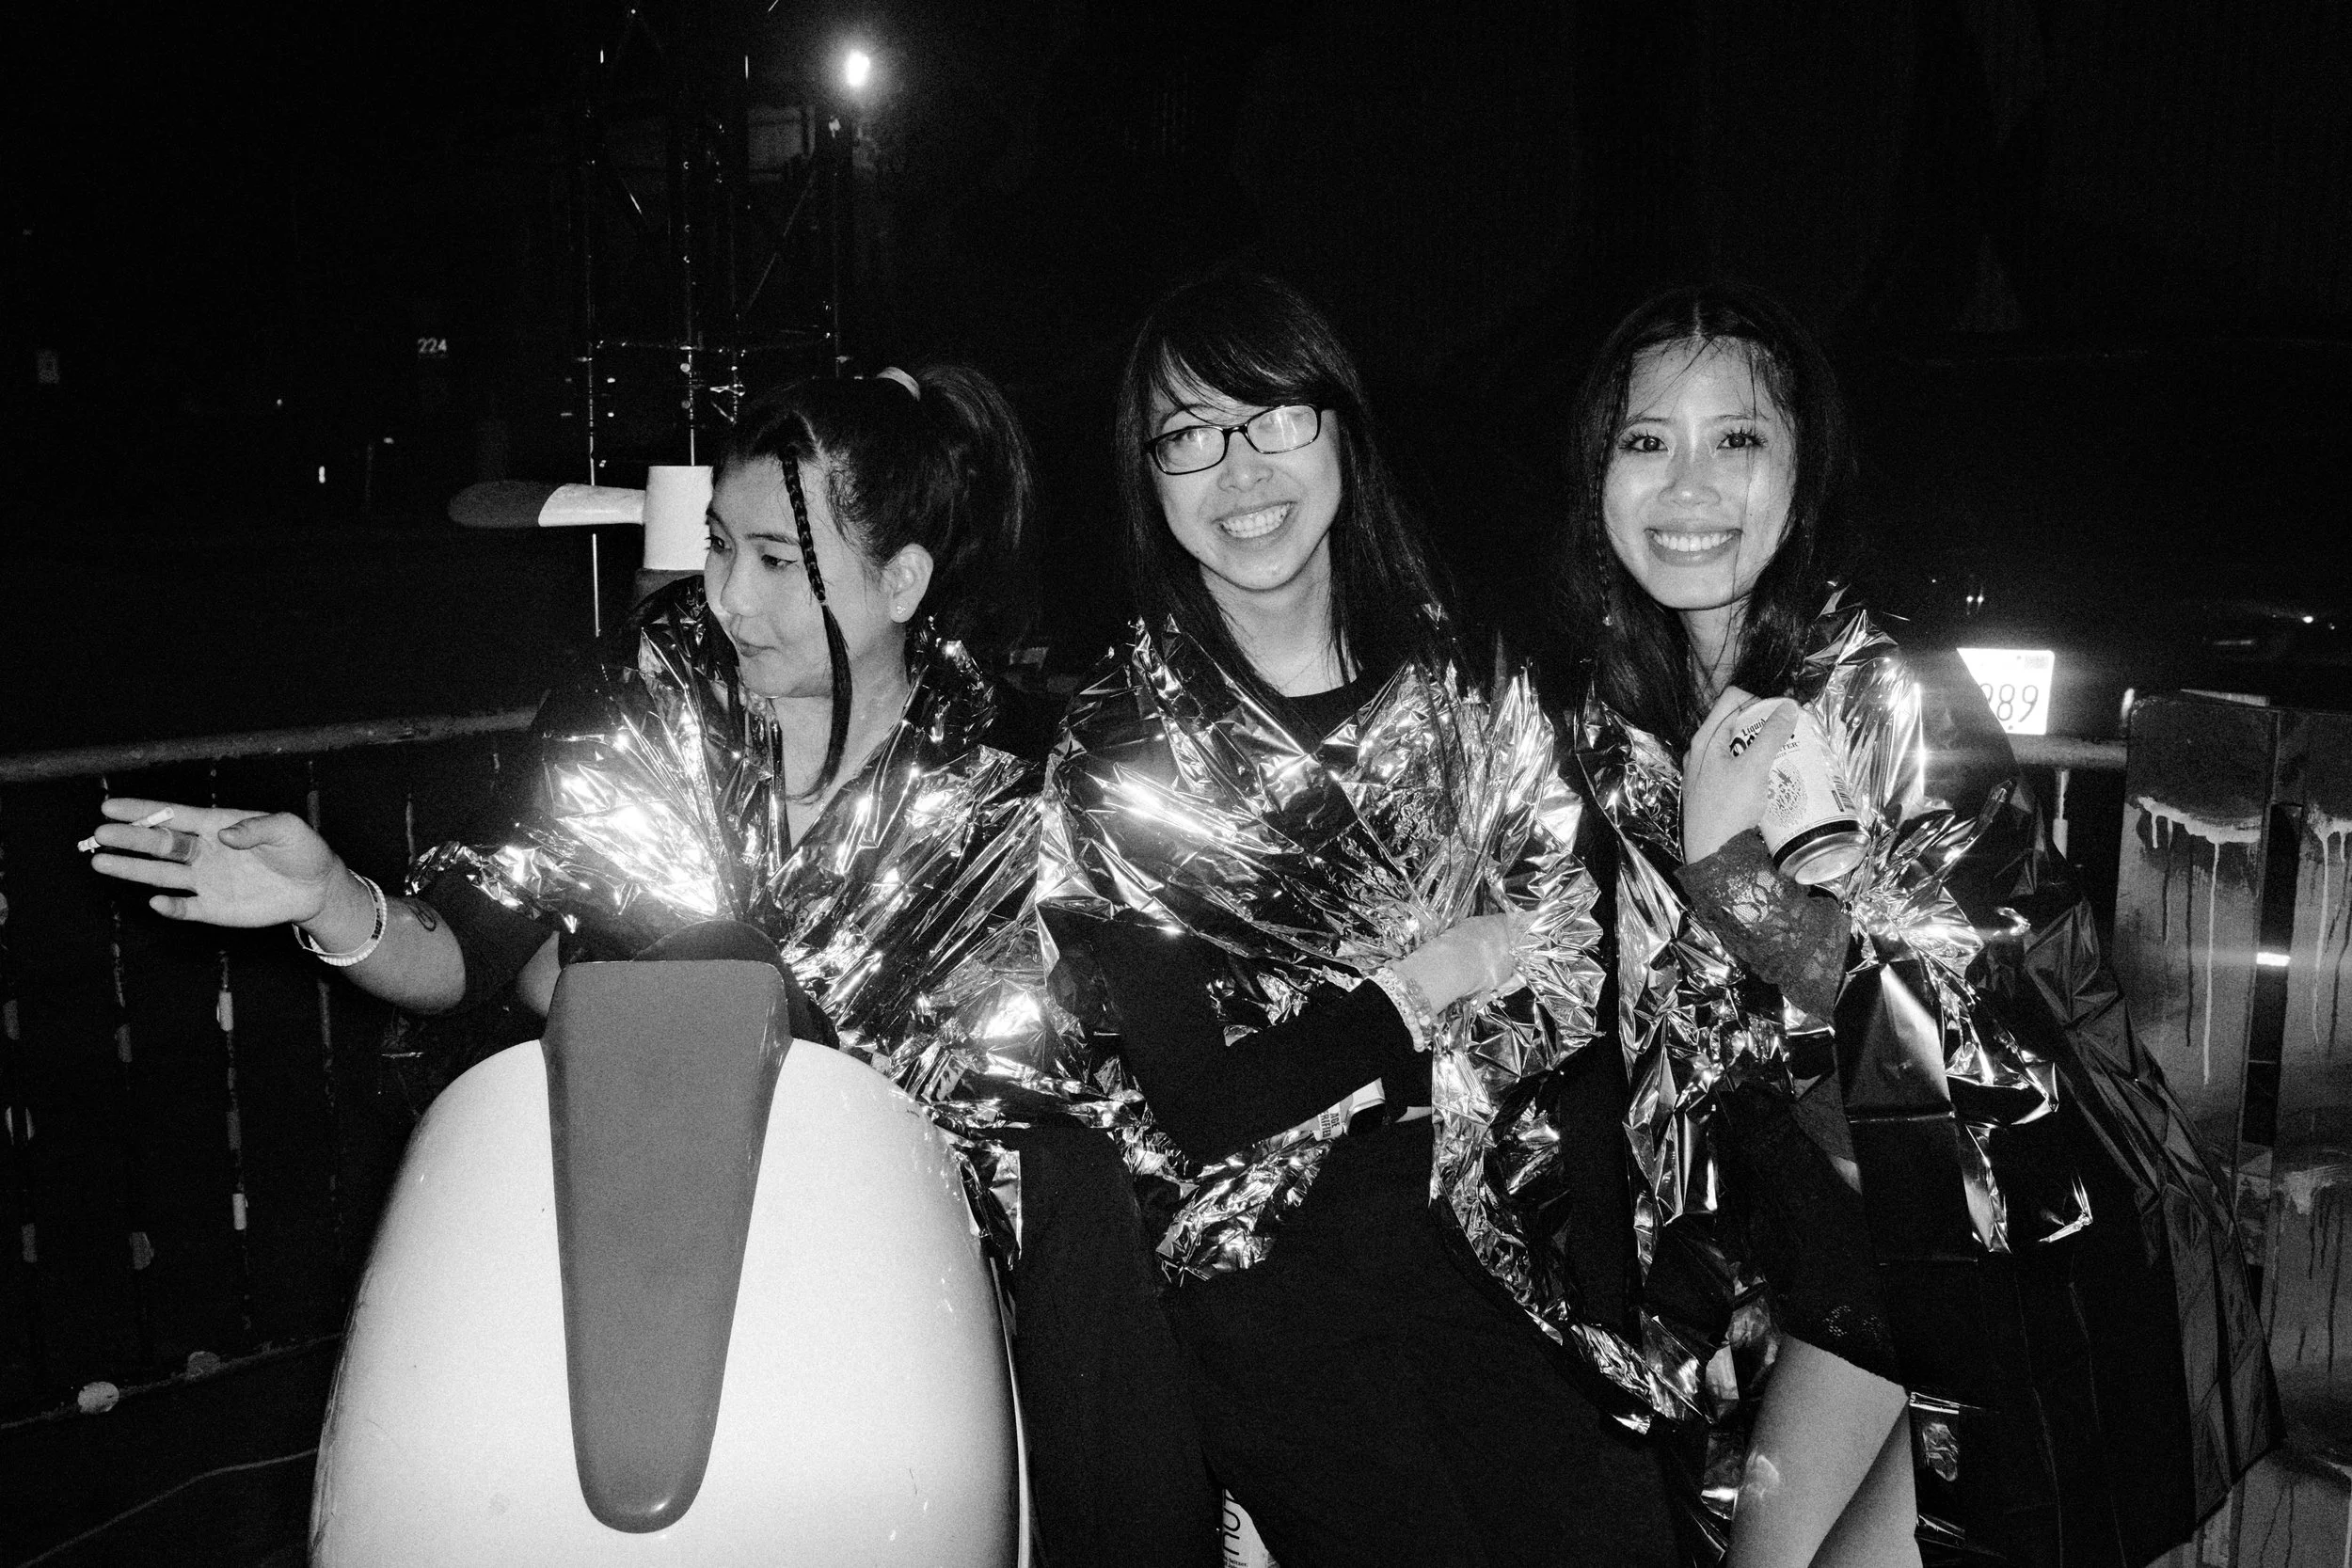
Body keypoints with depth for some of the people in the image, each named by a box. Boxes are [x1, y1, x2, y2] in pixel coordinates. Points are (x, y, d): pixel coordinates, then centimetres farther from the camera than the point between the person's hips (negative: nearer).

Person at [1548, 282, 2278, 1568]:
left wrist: (1726, 863, -32)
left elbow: (1950, 1035, -24)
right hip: (1789, 1165, 5)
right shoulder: (1607, 707, -5)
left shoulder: (1896, 693, -21)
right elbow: (1648, 1022, 3)